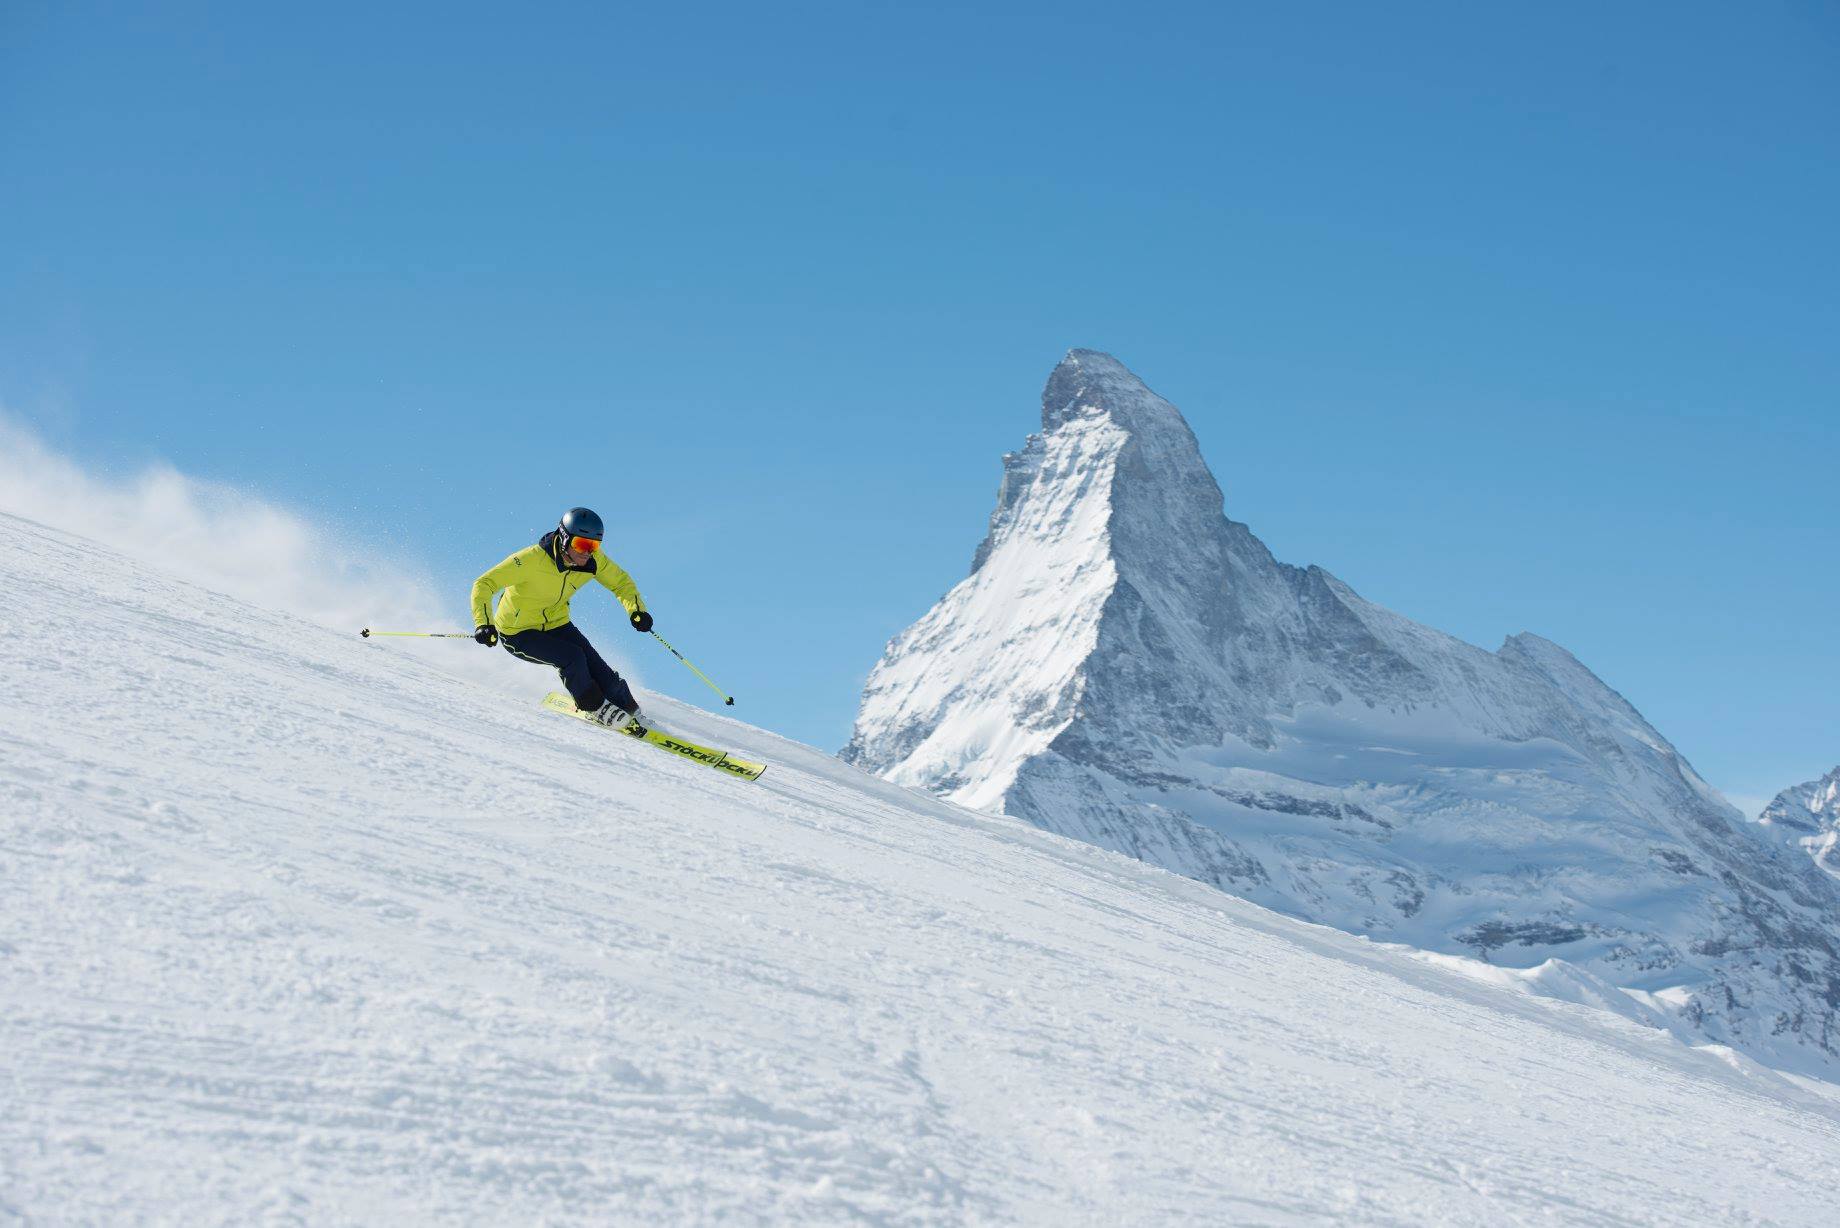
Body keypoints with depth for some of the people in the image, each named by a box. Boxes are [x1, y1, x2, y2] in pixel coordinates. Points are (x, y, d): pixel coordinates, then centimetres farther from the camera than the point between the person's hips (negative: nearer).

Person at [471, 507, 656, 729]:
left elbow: (620, 581, 2)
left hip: (556, 624, 5)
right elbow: (483, 585, -31)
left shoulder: (592, 560, -16)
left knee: (600, 672, -11)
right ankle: (593, 706, -1)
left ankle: (630, 713, 13)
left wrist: (636, 610, -17)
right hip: (518, 633, -5)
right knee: (572, 657, -26)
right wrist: (484, 624, -45)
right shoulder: (533, 559, -33)